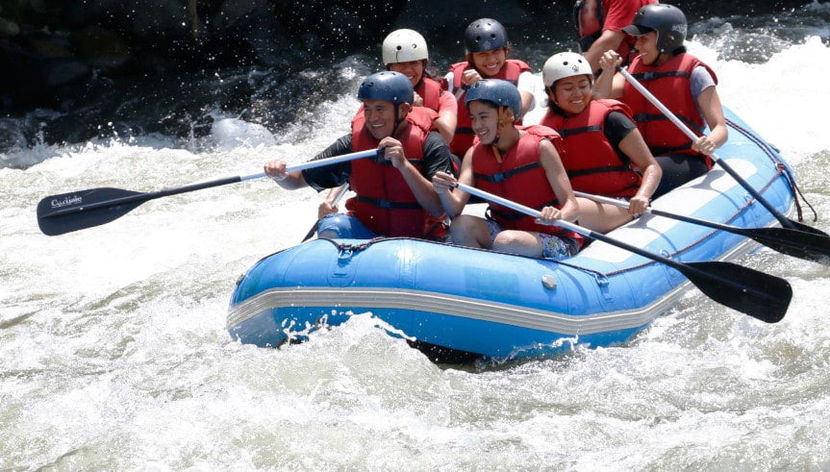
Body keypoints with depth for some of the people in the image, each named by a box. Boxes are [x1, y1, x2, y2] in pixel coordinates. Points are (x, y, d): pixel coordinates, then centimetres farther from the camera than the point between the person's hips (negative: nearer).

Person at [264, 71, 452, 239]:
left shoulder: (430, 144, -11)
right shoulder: (353, 143, -3)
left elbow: (441, 211, -19)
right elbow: (298, 179, 3)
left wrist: (404, 165, -28)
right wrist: (280, 175, -21)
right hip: (365, 232, 1)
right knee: (332, 226, -26)